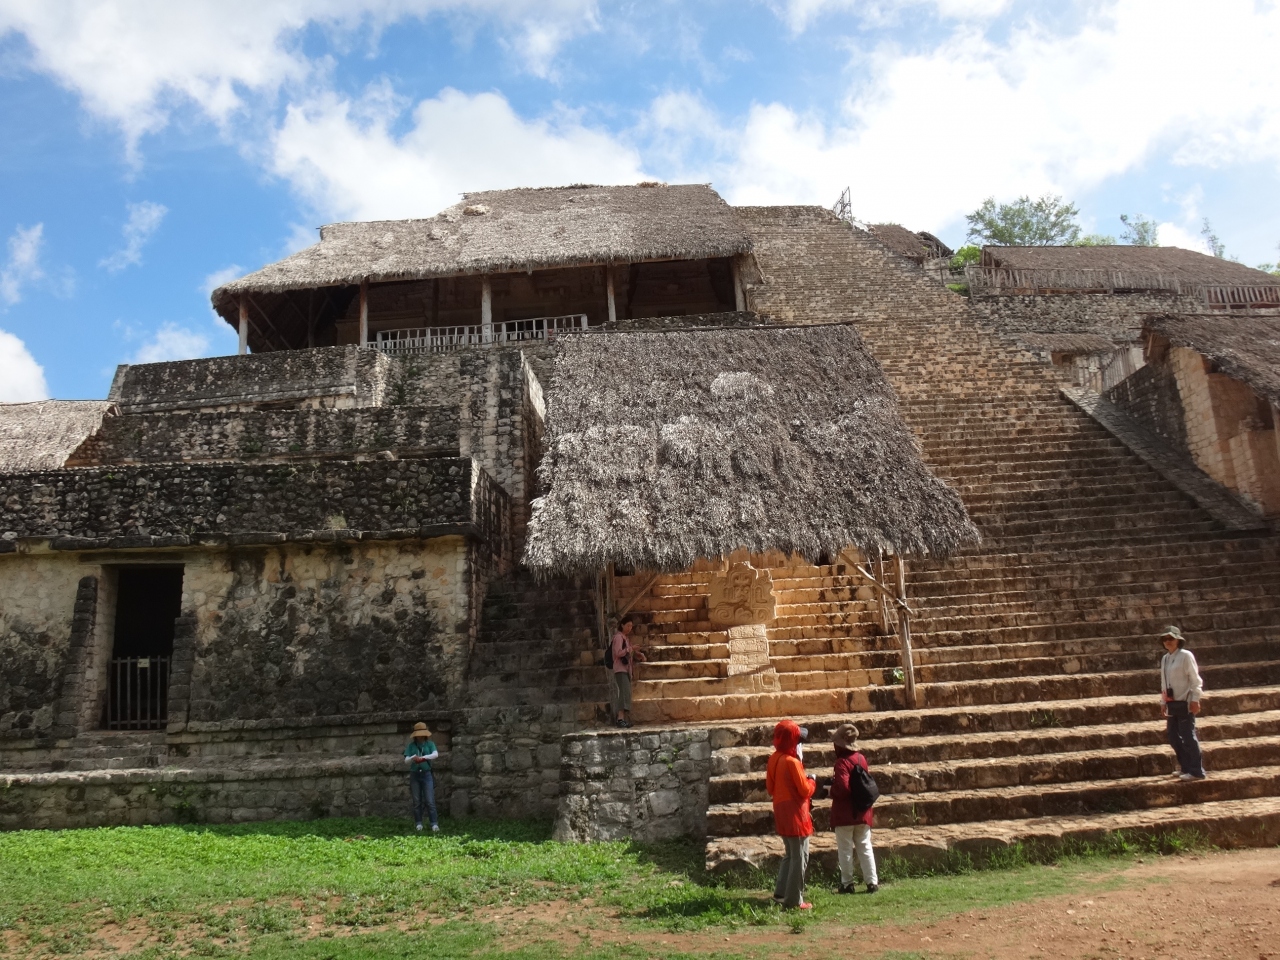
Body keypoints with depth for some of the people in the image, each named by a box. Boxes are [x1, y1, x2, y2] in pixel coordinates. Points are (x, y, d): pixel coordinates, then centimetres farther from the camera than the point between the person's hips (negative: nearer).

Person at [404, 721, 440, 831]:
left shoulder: (430, 744, 3)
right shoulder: (411, 745, 7)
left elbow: (436, 754, -14)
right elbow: (406, 760, 0)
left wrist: (423, 757, -27)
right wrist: (413, 758, -22)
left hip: (427, 774, -2)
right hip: (414, 775, 2)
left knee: (430, 801, -6)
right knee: (416, 801, 5)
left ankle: (434, 824, -7)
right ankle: (418, 823, 14)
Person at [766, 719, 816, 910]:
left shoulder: (774, 759, 5)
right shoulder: (792, 762, -21)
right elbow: (805, 790, -17)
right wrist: (812, 781, 1)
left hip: (781, 813, 9)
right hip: (795, 815, -8)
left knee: (790, 855, 21)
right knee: (799, 858, 2)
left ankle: (780, 892, 23)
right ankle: (794, 900, 7)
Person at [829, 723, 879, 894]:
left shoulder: (842, 762, -19)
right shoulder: (861, 759, 4)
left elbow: (842, 788, -29)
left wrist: (831, 787, -9)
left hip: (845, 814, -6)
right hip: (862, 812, 6)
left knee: (845, 850, 5)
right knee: (865, 847, 13)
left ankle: (847, 883, 11)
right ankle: (872, 881, 12)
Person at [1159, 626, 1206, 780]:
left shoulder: (1186, 655, -7)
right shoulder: (1164, 659, 13)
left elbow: (1195, 679, -9)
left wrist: (1195, 700, -14)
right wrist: (1163, 702, 15)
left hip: (1185, 703, -7)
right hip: (1171, 703, 7)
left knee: (1188, 736, -4)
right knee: (1173, 737, 9)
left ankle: (1196, 771, 3)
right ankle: (1186, 767, 21)